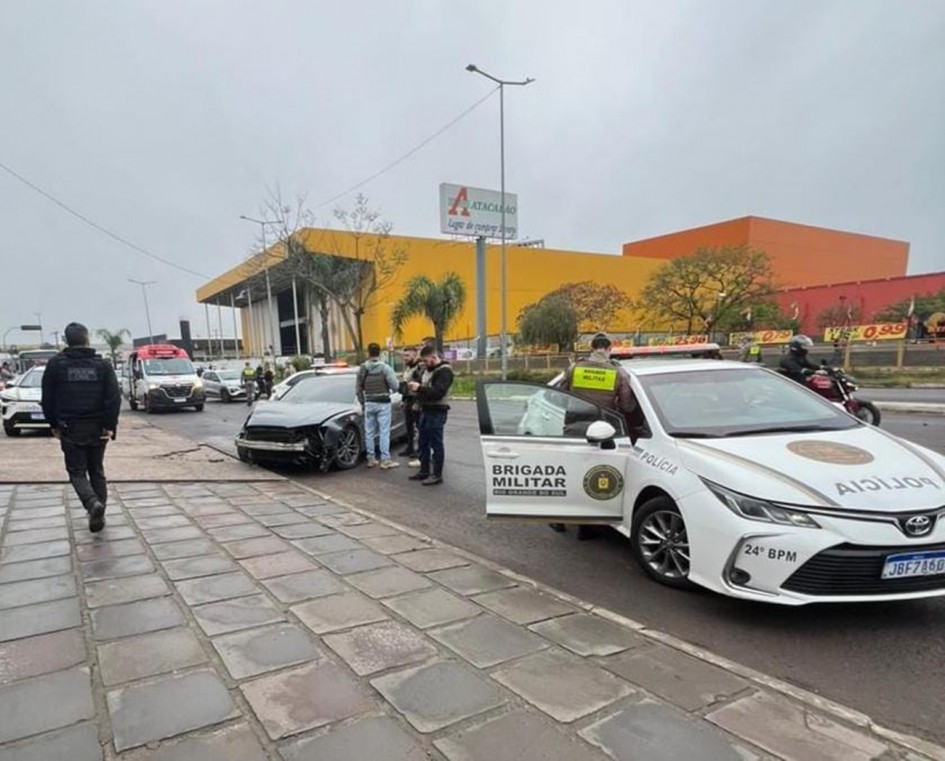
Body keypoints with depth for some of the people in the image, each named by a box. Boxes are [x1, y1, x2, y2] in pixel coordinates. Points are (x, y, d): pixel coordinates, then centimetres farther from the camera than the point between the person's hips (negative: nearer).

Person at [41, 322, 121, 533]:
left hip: (70, 429, -1)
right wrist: (110, 425, -4)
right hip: (97, 428, 2)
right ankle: (98, 515, 14)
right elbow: (114, 397, -8)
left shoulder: (56, 364, -2)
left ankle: (93, 503, -21)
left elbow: (47, 398, 1)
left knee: (77, 472, 5)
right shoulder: (102, 364, -1)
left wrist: (54, 425, 11)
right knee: (97, 471, 14)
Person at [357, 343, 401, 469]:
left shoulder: (362, 369, 2)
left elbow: (359, 389, 7)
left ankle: (371, 459, 16)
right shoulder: (385, 367, -10)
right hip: (383, 403, -4)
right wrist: (390, 389, 9)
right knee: (384, 432, -2)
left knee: (369, 432, 10)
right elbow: (395, 386, -14)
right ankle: (385, 460, -3)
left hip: (369, 403, 4)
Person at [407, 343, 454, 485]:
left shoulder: (444, 371, -15)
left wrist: (419, 388, -26)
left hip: (437, 412, -9)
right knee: (423, 443, 14)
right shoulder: (427, 369, 14)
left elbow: (438, 392, -25)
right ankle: (424, 471, 25)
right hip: (425, 411, 9)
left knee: (436, 444, -2)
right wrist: (416, 388, -2)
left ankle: (437, 475, 5)